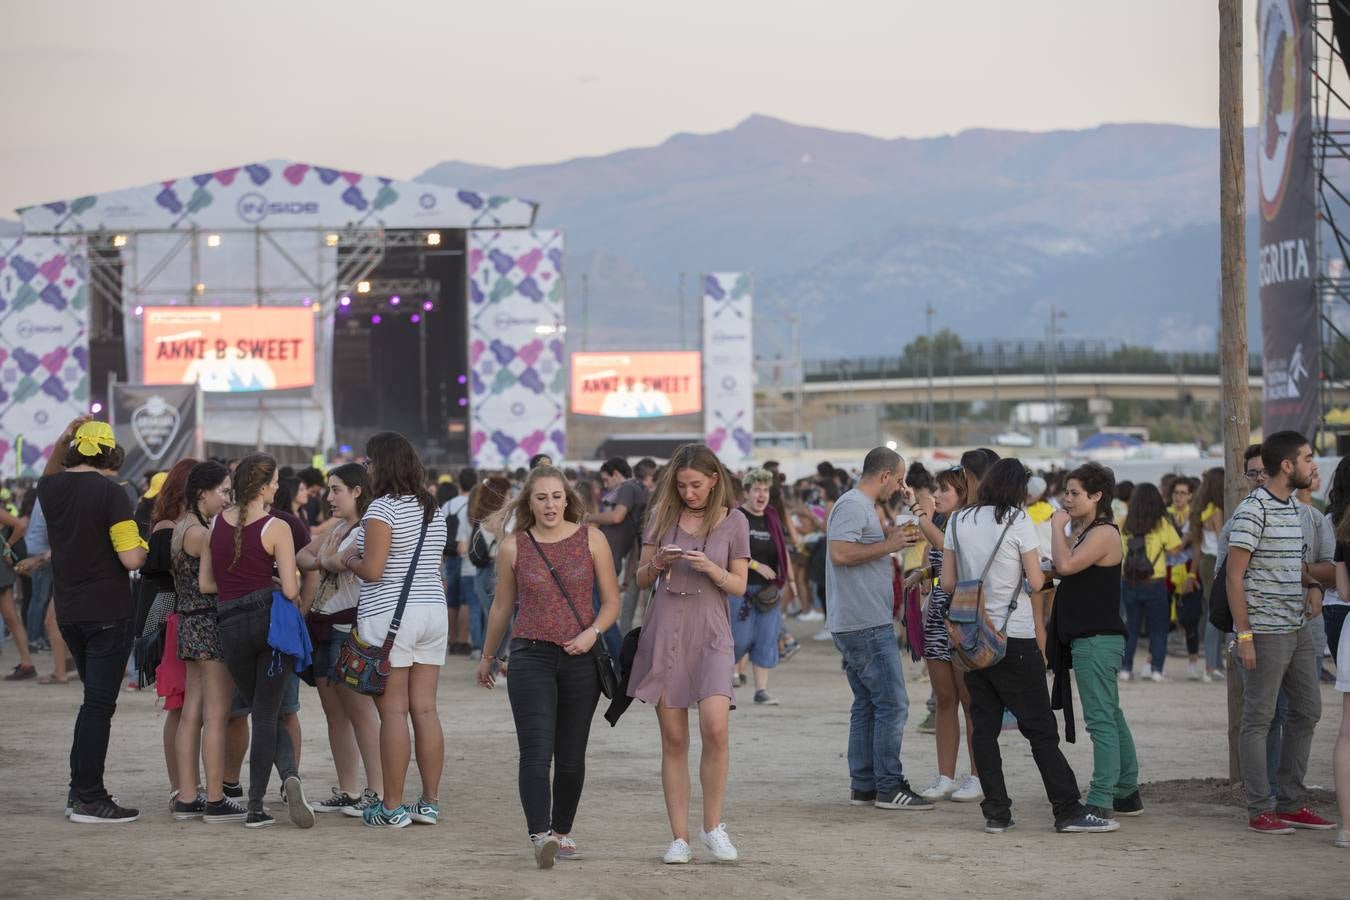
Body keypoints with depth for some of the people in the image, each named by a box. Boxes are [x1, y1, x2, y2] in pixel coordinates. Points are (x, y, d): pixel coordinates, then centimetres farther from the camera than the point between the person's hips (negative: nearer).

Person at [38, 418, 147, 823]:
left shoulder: (51, 488, 3)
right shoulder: (110, 493, -16)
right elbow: (131, 560, -20)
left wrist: (61, 441, 17)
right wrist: (141, 545, 1)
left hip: (68, 613, 7)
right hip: (107, 614, -6)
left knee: (95, 700, 19)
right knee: (99, 704, -2)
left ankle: (80, 791, 21)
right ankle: (89, 801, -2)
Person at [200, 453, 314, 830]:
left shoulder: (216, 524, 6)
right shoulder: (276, 528, -7)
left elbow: (205, 584, 10)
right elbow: (290, 590, -9)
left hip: (230, 627, 3)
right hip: (270, 619, -3)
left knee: (264, 713, 14)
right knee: (267, 714, 4)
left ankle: (289, 774, -3)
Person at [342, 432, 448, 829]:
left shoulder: (383, 509, -11)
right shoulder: (433, 510, 13)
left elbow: (372, 570, -16)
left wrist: (350, 560, 4)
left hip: (389, 614, -7)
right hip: (433, 611, 7)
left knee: (393, 711, -5)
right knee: (425, 709, 8)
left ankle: (393, 807, -3)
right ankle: (430, 802, 10)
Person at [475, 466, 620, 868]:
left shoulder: (591, 539, 3)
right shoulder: (513, 547, 3)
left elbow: (611, 601, 6)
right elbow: (502, 606, 16)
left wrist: (593, 632, -13)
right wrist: (488, 656, 24)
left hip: (581, 659, 1)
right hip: (531, 656, -1)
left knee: (571, 756, 8)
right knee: (536, 754, -14)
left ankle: (563, 831, 24)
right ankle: (540, 835, -25)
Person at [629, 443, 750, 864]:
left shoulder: (734, 521, 3)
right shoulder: (662, 515, 6)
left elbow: (739, 586, 4)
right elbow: (641, 580, 10)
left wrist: (710, 568, -14)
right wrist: (657, 563, -12)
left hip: (710, 633, -2)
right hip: (665, 631, 2)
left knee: (715, 728, -18)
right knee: (674, 740, 2)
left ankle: (712, 825, -1)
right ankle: (679, 837, 7)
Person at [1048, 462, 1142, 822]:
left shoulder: (1104, 534, -13)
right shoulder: (1082, 531, 17)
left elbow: (1065, 565, -24)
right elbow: (1062, 570, 17)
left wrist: (1058, 526, -11)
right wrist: (1064, 528, 9)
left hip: (1097, 639, -11)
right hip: (1087, 638, 11)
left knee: (1101, 720, -11)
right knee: (1111, 718, 16)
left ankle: (1100, 802, -13)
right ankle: (1127, 794, 25)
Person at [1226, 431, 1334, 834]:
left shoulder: (1292, 508, 14)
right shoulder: (1253, 510, -13)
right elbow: (1235, 575, -15)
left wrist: (1311, 585, 7)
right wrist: (1244, 635, -18)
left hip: (1297, 630, 9)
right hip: (1265, 632, -9)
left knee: (1307, 710, 12)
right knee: (1259, 718, -3)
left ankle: (1290, 803, 21)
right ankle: (1259, 811, 2)